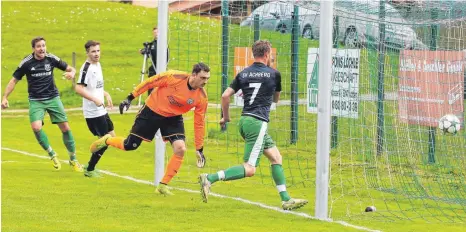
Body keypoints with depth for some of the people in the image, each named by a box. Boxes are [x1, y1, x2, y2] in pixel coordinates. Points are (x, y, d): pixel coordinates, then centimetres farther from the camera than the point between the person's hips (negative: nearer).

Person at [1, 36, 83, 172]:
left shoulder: (51, 59, -3)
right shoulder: (27, 63, -7)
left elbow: (69, 68, 7)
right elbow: (14, 80, 1)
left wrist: (72, 72, -18)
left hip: (53, 98, 1)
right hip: (36, 101, -1)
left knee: (65, 128, -3)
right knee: (36, 127, -23)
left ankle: (73, 160, 13)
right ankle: (52, 155, -2)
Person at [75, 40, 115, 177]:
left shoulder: (98, 65, 11)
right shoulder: (87, 68, -18)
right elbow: (79, 89, -26)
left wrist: (106, 94, 16)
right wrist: (95, 99, -30)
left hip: (101, 110, 10)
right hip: (93, 113, -10)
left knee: (111, 136, 15)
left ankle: (90, 166, 24)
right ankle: (90, 170, 6)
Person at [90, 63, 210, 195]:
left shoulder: (201, 97, -18)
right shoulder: (174, 77, -28)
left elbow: (199, 123, -8)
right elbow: (149, 83, -14)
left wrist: (199, 149, -5)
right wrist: (130, 98, -11)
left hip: (173, 119, 3)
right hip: (152, 111, -3)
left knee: (180, 149, -18)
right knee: (129, 146, 2)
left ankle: (163, 186, -2)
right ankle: (107, 141, 38)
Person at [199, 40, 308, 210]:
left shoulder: (243, 74, 11)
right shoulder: (274, 74, 0)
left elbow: (225, 95, 5)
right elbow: (276, 99, 17)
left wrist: (225, 117, 19)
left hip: (244, 121, 8)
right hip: (257, 122, -8)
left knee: (276, 157, 15)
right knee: (249, 169, -11)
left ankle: (286, 199, 14)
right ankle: (210, 178, -24)